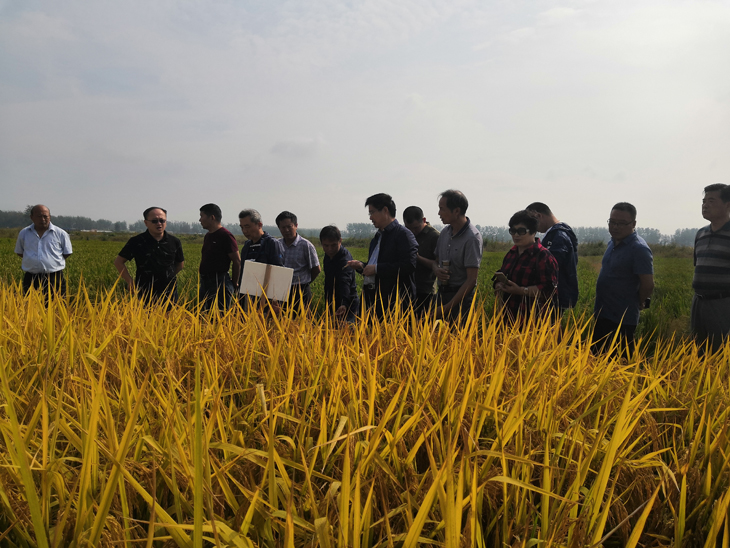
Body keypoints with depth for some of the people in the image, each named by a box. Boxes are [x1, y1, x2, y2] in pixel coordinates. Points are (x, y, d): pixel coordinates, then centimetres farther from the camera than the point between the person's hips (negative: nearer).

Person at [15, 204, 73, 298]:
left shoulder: (61, 234, 3)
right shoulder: (24, 233, 11)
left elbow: (67, 253, 12)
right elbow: (19, 252, 23)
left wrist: (53, 261, 6)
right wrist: (33, 259, 12)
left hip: (54, 279, -2)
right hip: (31, 279, 2)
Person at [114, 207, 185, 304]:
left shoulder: (174, 242, 4)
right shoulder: (136, 242, -3)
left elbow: (180, 263, 20)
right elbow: (119, 262, 5)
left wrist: (169, 276, 10)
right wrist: (130, 282, -1)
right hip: (145, 295, -2)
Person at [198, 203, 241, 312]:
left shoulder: (226, 236, -10)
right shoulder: (208, 236, 16)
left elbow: (237, 262, -10)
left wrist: (234, 284, -6)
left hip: (220, 283, -9)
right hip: (205, 282, 9)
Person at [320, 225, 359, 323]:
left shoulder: (345, 260, -27)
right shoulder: (328, 254, 0)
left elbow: (345, 283, -44)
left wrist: (344, 305, -61)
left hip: (346, 306, -8)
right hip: (332, 304, 8)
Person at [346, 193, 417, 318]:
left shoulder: (403, 234, -6)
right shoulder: (377, 238, 23)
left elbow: (409, 266, -19)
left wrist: (376, 268, -16)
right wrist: (362, 266, 9)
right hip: (373, 299, 8)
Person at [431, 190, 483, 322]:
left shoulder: (472, 238, -14)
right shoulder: (445, 232, 8)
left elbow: (471, 280, -17)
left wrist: (447, 307, -18)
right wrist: (436, 270, -7)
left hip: (461, 296, -7)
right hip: (442, 293, 7)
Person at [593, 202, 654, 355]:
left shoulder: (639, 249, -19)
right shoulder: (612, 243, 9)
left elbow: (648, 285, -21)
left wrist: (639, 303, -3)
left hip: (622, 320, -9)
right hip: (603, 315, 9)